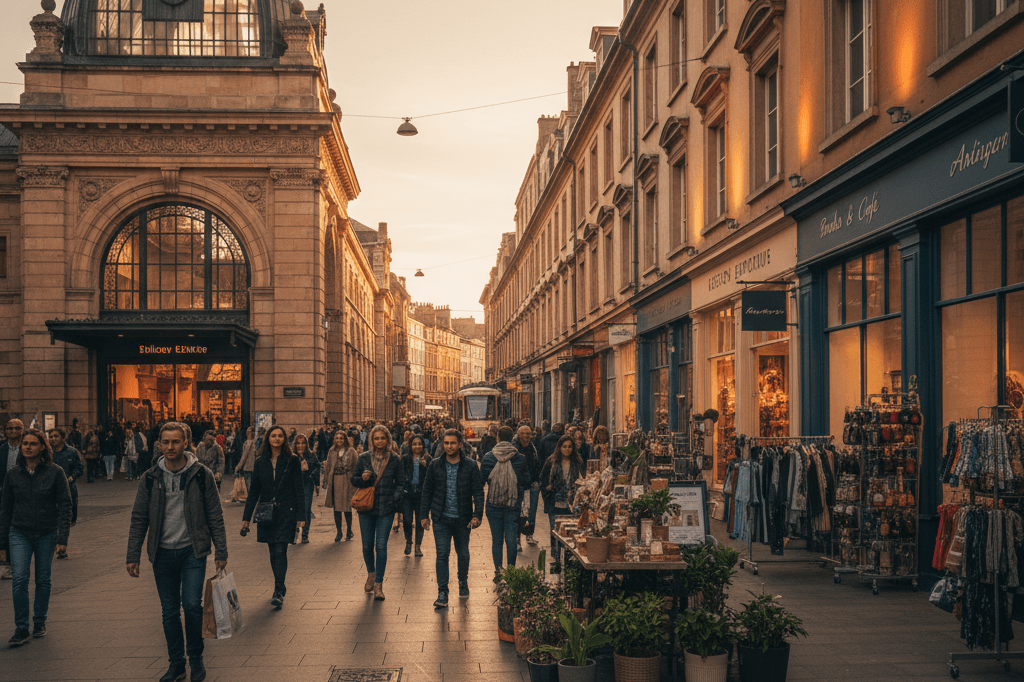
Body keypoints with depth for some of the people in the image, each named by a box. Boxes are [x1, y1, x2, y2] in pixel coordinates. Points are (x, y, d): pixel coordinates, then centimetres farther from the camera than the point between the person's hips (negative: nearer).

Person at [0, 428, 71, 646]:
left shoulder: (55, 472, -4)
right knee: (19, 578, -10)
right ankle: (21, 628, -4)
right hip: (19, 533, 1)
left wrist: (63, 537, -10)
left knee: (43, 579, 7)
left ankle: (40, 621, 24)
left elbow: (65, 505, -3)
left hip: (47, 534, -1)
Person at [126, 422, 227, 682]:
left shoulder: (201, 475, -3)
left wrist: (221, 552, -2)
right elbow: (139, 519, 7)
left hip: (193, 551, -2)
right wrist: (133, 556, 4)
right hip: (163, 553, 3)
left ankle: (196, 656, 11)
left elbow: (215, 516, 1)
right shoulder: (150, 479, 2)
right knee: (169, 611, 8)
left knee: (192, 605, -12)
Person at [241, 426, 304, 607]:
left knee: (280, 551, -11)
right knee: (273, 552, 9)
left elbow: (298, 490, -1)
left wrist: (300, 516, -5)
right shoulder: (260, 461, 6)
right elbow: (254, 490, 10)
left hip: (286, 512, -3)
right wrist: (246, 517, 8)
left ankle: (278, 592, -12)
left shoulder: (292, 461, -1)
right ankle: (280, 587, 24)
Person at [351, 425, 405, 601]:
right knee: (367, 545, 8)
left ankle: (378, 584, 1)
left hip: (386, 509, -2)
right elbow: (353, 479, 9)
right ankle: (371, 573, 36)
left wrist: (395, 498, -7)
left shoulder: (395, 460, 1)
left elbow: (400, 482, 8)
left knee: (381, 546, -7)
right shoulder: (364, 458, 2)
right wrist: (362, 479, -12)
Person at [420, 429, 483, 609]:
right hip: (441, 519, 0)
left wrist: (477, 514, -11)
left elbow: (478, 492, -2)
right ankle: (442, 594, -7)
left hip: (462, 519, 0)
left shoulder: (470, 466, -2)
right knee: (442, 554, -8)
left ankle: (463, 583, 38)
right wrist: (424, 515, 4)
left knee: (463, 554, 13)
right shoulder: (435, 466, 2)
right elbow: (427, 491, 8)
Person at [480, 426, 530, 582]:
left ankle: (498, 571, 11)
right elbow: (526, 483, 1)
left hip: (493, 505, 1)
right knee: (511, 540, 4)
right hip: (513, 505, -1)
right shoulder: (520, 458, -6)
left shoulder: (488, 457, -5)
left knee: (496, 540, 10)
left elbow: (481, 480, 4)